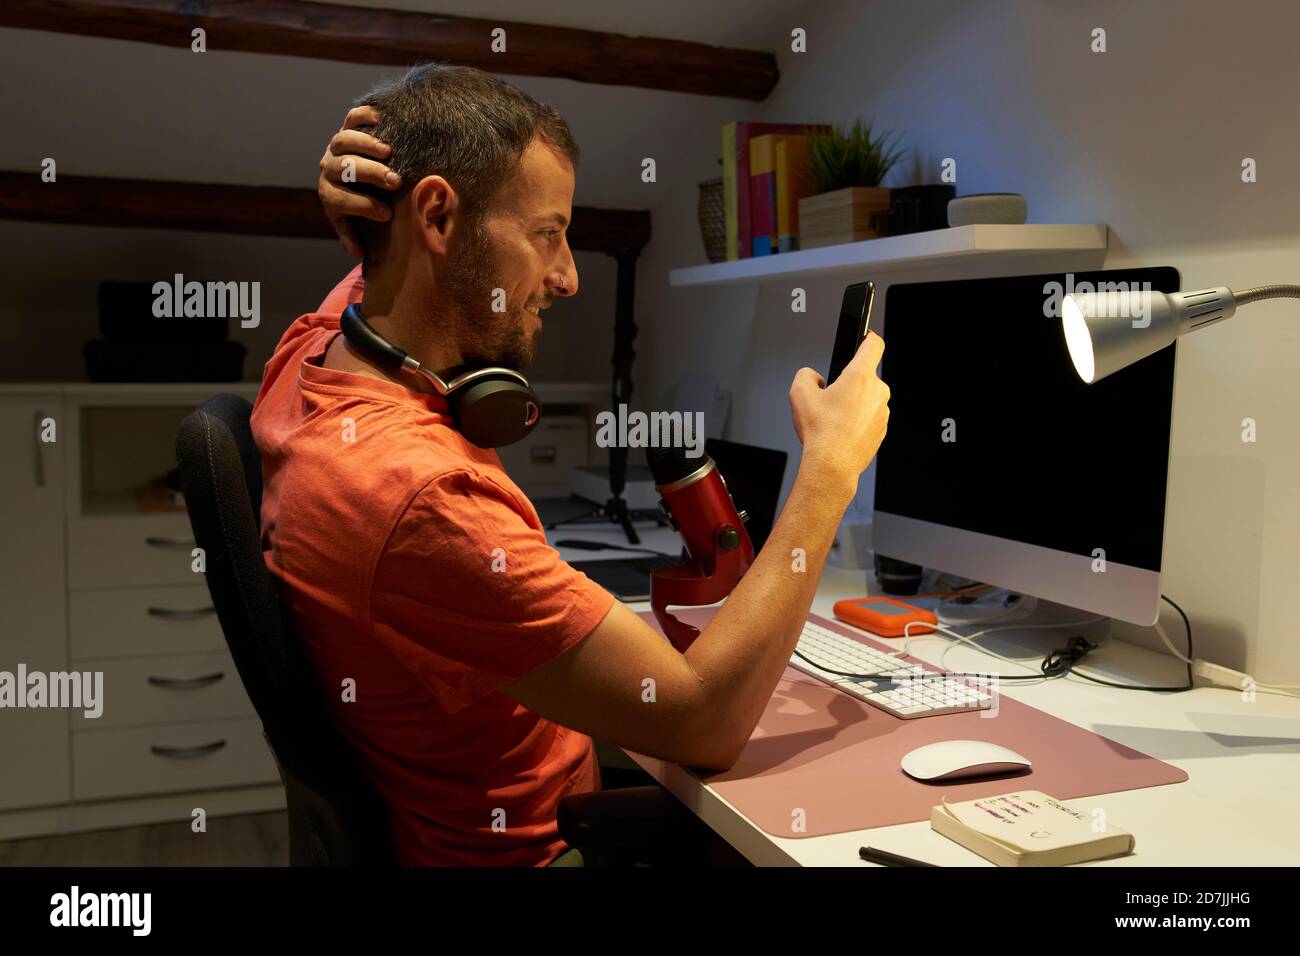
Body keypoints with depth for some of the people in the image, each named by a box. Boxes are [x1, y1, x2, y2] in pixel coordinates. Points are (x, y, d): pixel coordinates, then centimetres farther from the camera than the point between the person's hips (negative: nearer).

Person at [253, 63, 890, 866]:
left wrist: (370, 208, -10)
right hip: (525, 843, -8)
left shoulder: (308, 355, -8)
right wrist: (832, 469, -22)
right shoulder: (422, 494, -36)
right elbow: (706, 723, -30)